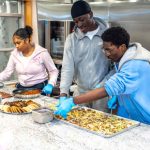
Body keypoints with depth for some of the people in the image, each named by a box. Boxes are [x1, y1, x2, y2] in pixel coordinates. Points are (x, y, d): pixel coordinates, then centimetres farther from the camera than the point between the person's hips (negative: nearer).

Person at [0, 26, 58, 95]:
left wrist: (50, 85, -19)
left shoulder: (42, 53, -11)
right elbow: (7, 72, 4)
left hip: (40, 89, -3)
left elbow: (53, 71, -4)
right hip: (22, 88, 3)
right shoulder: (14, 54, 0)